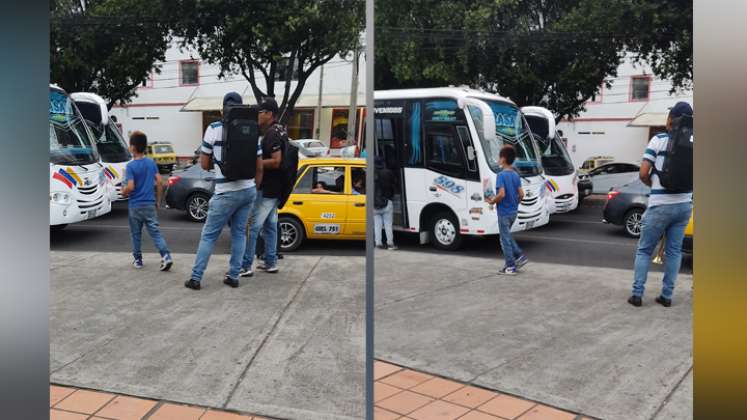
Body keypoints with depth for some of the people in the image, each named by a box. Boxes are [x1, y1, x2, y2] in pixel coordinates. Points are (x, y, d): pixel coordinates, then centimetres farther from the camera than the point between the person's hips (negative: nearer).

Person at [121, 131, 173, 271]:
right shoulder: (151, 163, 2)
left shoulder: (130, 166, -12)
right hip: (150, 204, 3)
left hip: (135, 206, -3)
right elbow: (159, 183, 1)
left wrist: (123, 192, 1)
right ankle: (166, 256, -16)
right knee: (155, 232, 1)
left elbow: (130, 187, -20)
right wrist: (158, 200, 11)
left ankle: (138, 260, 22)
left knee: (136, 234, 12)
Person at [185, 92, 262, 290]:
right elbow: (259, 166, 7)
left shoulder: (214, 129, -6)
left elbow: (204, 164, 0)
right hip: (248, 190, 4)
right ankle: (233, 276, 15)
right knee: (239, 233, 14)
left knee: (208, 235, 5)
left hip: (226, 193, -4)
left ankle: (195, 277, 7)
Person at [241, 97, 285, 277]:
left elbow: (276, 161, -25)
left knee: (252, 226, -6)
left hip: (266, 189, -10)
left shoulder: (271, 134, -18)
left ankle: (246, 266, -2)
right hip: (274, 188, 10)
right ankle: (271, 262, 20)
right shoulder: (279, 131, 12)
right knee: (269, 225, 14)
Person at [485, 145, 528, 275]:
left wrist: (492, 201, -11)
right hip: (514, 211, 7)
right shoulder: (516, 175, 4)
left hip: (504, 212, -7)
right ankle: (520, 256, 18)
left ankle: (510, 267, 7)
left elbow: (501, 194, -27)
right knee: (507, 235, 24)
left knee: (505, 239, 2)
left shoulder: (501, 175, -18)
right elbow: (521, 194, 3)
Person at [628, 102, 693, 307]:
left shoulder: (658, 140, -9)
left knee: (644, 250, 7)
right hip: (684, 204, 4)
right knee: (674, 251, 12)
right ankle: (666, 295, 14)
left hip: (660, 205, -3)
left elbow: (643, 174, -11)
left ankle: (637, 294, 4)